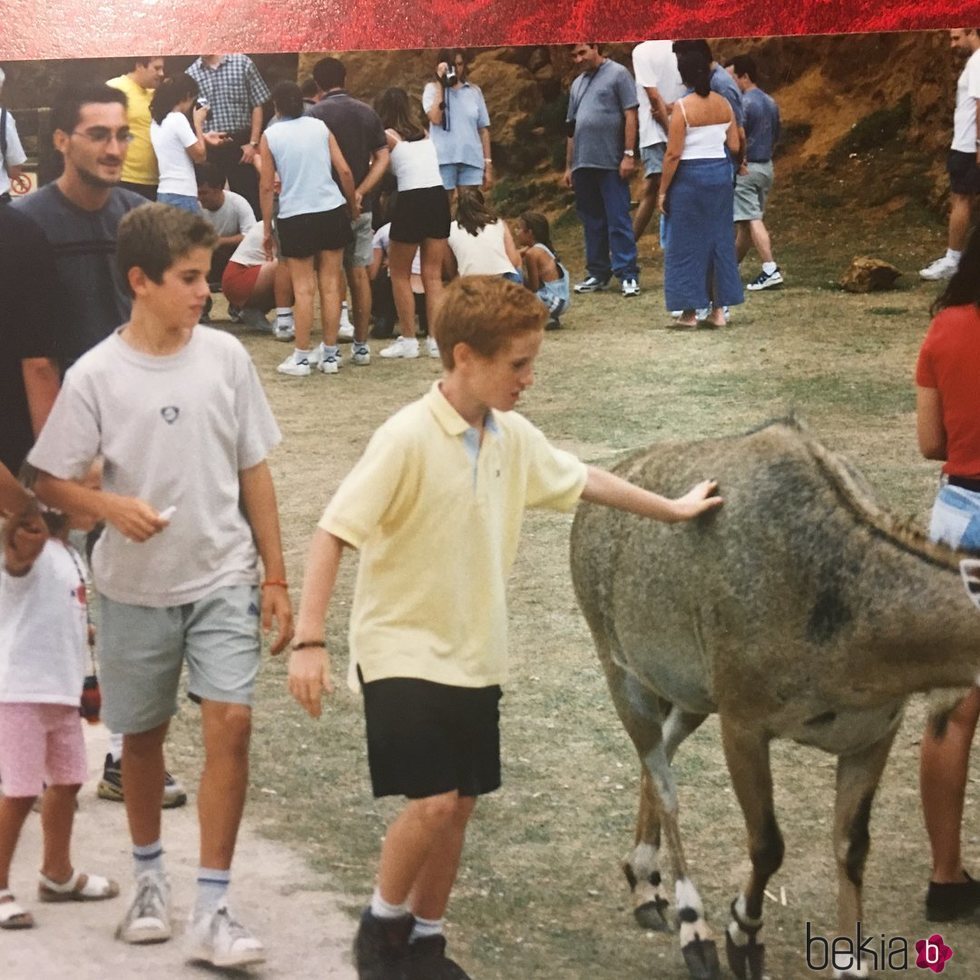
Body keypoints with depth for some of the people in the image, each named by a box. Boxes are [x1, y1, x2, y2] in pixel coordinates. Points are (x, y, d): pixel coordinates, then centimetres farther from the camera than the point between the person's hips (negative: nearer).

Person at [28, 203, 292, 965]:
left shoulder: (226, 357, -4)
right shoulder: (96, 377, -10)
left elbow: (253, 470, 4)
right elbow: (50, 482, -4)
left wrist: (275, 576, 5)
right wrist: (113, 507, -24)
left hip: (224, 579, 1)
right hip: (136, 588, 0)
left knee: (230, 723, -13)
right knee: (143, 733, 14)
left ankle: (213, 911, -7)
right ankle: (150, 874, 38)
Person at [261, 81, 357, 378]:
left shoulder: (270, 136, 0)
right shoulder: (320, 127, 6)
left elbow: (267, 186, -1)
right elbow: (344, 171, 2)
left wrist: (266, 229, 4)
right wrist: (353, 206, 16)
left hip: (295, 217, -2)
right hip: (331, 211, 2)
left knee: (303, 289, 1)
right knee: (330, 286, 6)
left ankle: (302, 357, 3)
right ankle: (330, 354, 12)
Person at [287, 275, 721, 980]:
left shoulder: (514, 438, 1)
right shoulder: (408, 439, -21)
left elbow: (582, 480, 20)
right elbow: (333, 534, -22)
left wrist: (671, 509, 30)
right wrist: (310, 641, -28)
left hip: (475, 656, 7)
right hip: (403, 650, -7)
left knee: (460, 805, 10)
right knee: (433, 802, -15)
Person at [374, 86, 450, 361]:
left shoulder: (387, 136, 2)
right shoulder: (423, 134, 17)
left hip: (411, 202, -5)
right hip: (438, 198, 5)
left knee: (399, 274, 10)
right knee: (433, 276, 10)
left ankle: (408, 340, 9)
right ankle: (437, 340, 5)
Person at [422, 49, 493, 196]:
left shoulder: (474, 91, 12)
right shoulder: (432, 88, 5)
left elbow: (483, 129, 13)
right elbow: (436, 118, -12)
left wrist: (488, 163, 7)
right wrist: (440, 84, -8)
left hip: (471, 159, 2)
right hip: (444, 159, -2)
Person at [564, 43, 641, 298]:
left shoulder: (618, 74, -1)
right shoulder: (578, 84, 18)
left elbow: (630, 116, -6)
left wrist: (628, 155, -13)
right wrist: (569, 166, 18)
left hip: (611, 163, -6)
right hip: (583, 163, 7)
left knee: (618, 221, -7)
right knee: (591, 222, 10)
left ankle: (628, 275, -7)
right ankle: (597, 274, 17)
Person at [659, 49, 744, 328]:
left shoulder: (682, 107, -13)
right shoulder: (723, 104, 3)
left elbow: (673, 154, -15)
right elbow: (734, 146, 8)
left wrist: (663, 191, -8)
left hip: (690, 176, -5)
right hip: (721, 173, 5)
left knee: (688, 243, 2)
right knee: (719, 240, 12)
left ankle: (690, 311, 3)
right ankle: (718, 310, 14)